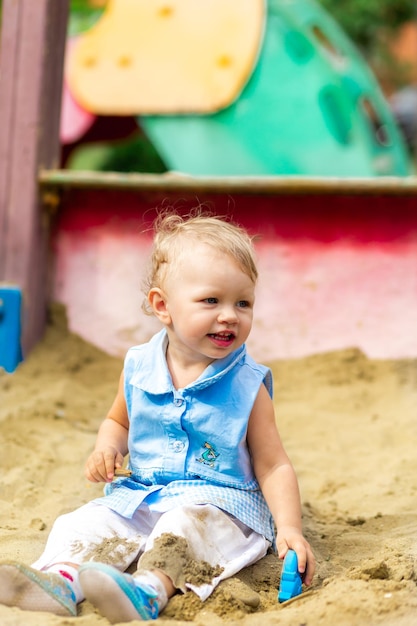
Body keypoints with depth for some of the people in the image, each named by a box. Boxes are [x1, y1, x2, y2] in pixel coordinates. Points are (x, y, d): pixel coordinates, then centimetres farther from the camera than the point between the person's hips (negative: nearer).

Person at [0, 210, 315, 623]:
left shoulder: (247, 386, -4)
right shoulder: (139, 369, 4)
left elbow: (272, 467, -3)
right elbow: (119, 421, 23)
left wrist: (289, 529, -18)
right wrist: (108, 446, -1)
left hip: (220, 500, -4)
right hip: (139, 496, 4)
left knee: (190, 523, -35)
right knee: (87, 523, -18)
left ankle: (150, 589, -56)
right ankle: (63, 579, -43)